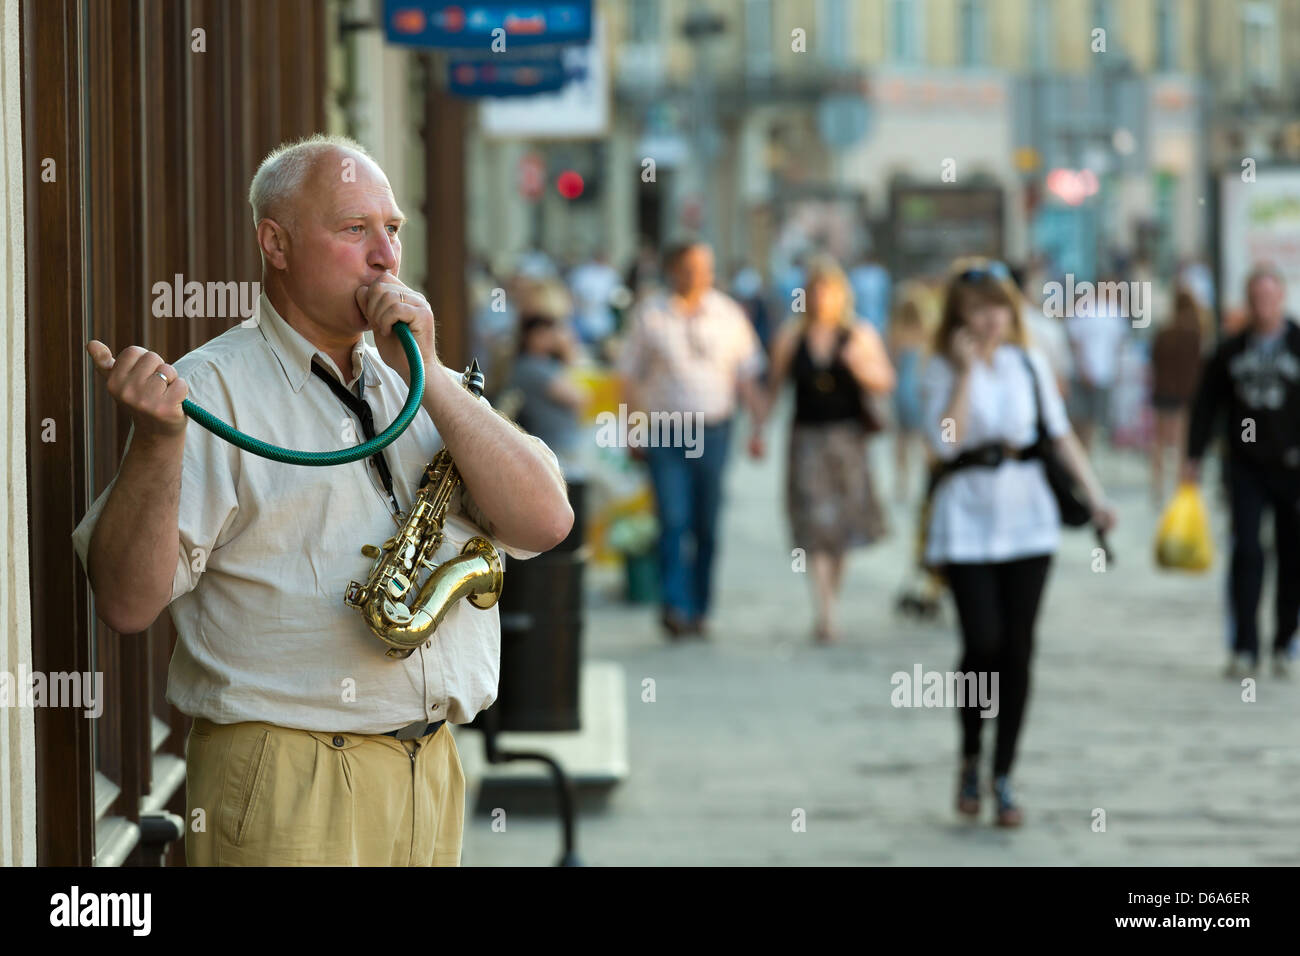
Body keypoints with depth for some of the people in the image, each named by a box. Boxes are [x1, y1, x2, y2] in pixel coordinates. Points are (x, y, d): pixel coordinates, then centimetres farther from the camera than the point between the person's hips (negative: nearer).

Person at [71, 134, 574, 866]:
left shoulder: (416, 386, 12)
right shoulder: (211, 388, -6)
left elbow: (546, 524, -1)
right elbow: (128, 604, -12)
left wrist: (426, 374, -6)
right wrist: (158, 440, -26)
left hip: (431, 773, 6)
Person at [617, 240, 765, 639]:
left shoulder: (729, 315, 5)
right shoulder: (649, 316, 1)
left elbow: (746, 375, 10)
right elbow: (630, 376, 5)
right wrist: (632, 431, 0)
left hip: (713, 429, 2)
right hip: (664, 431, -2)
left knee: (707, 524, 6)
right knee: (673, 520, -13)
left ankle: (699, 609, 16)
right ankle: (675, 606, -19)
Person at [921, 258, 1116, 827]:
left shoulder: (1030, 363, 7)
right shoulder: (943, 370, -2)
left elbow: (1060, 434, 10)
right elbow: (945, 442, -17)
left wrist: (1095, 496, 2)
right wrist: (967, 370, -15)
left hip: (1027, 517, 3)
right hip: (968, 518, -3)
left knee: (1018, 649, 1)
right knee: (984, 642, -12)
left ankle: (1003, 777, 11)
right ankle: (970, 759, 12)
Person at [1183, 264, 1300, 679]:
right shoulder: (1231, 351, 8)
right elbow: (1206, 405, 13)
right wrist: (1193, 456, 9)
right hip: (1246, 466, 1)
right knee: (1246, 551, -7)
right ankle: (1245, 648, -7)